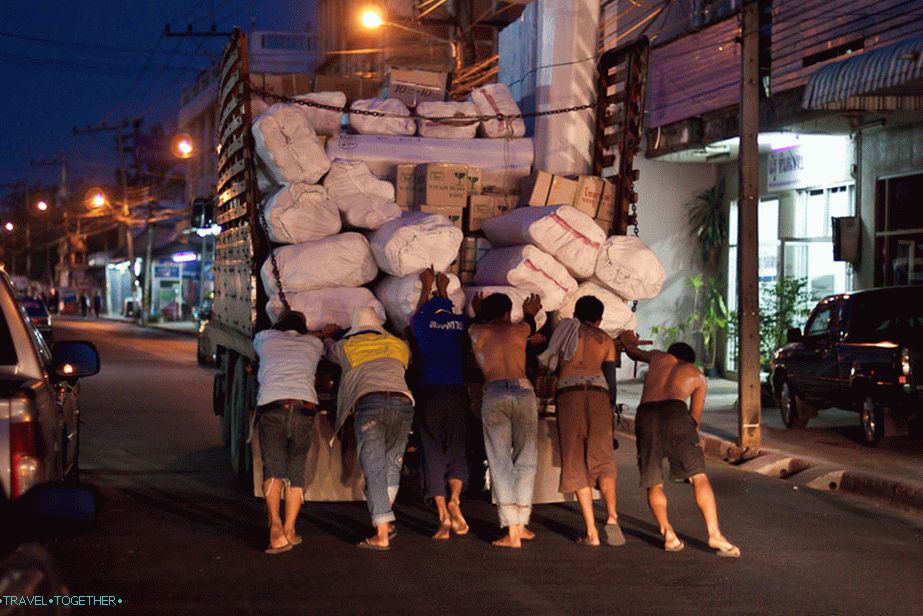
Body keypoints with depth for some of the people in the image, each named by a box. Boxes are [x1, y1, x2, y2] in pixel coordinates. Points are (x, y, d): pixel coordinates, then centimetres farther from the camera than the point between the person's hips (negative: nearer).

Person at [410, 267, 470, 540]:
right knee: (457, 450, 7)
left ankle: (443, 517, -7)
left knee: (433, 453, 0)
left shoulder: (423, 323, 9)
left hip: (430, 393, -1)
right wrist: (443, 291, 54)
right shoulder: (460, 323, 12)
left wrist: (427, 288, 50)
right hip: (457, 392, 1)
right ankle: (454, 499, -20)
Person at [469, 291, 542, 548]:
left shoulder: (477, 333, 17)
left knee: (500, 462, -2)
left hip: (494, 394, -1)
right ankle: (521, 524, 10)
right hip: (524, 391, 1)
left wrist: (480, 311, 64)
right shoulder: (518, 330, 18)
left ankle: (512, 532, -11)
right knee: (525, 460, 13)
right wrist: (529, 313, 66)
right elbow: (530, 325, 43)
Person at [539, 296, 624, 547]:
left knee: (577, 464, 1)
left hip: (568, 393, -1)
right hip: (598, 393, 1)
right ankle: (611, 516, -21)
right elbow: (611, 381, 12)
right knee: (603, 460, 3)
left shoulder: (566, 328, 21)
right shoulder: (606, 341, 21)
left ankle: (591, 532, -6)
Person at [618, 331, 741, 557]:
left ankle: (667, 532, -4)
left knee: (653, 483, 12)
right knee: (698, 477, -4)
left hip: (645, 414, 2)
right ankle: (714, 534, -17)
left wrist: (628, 342, 75)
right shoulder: (698, 376, 28)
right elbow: (695, 418, 27)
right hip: (675, 413, -2)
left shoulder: (658, 357, 33)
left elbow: (633, 353, 54)